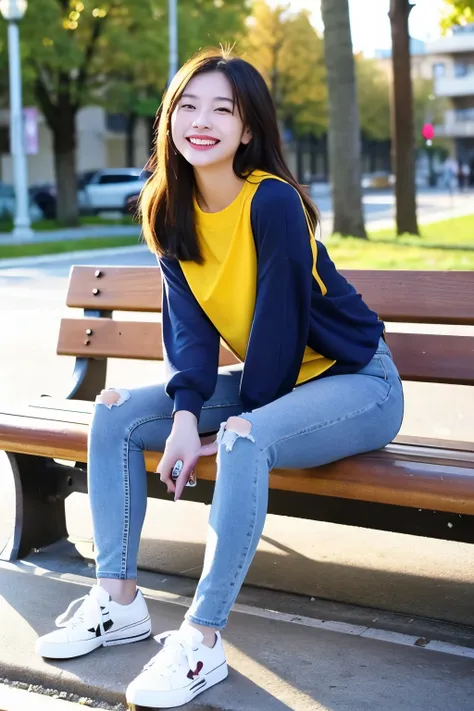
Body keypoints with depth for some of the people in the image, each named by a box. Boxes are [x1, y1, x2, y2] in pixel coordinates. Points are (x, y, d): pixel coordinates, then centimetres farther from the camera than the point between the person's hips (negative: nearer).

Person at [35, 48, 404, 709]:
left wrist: (240, 419, -13)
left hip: (355, 381, -7)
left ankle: (201, 642, -27)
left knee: (245, 441, -36)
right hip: (264, 382, 8)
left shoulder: (273, 202, -23)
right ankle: (119, 601, 1)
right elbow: (188, 323, -6)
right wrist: (186, 415, -20)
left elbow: (280, 317, -21)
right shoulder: (173, 211, -3)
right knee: (116, 415, -2)